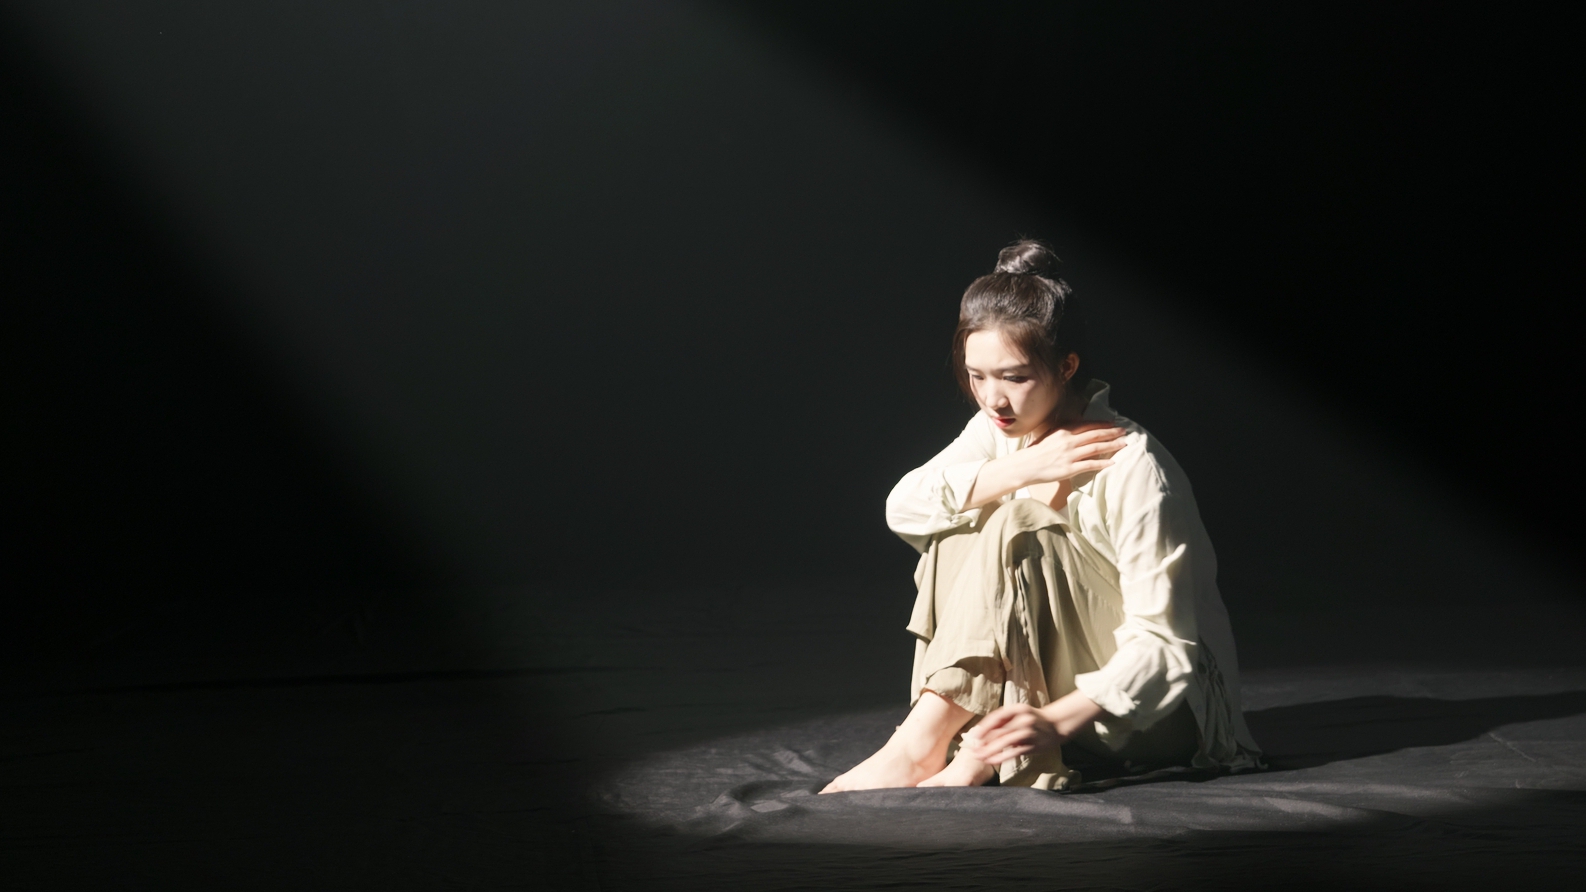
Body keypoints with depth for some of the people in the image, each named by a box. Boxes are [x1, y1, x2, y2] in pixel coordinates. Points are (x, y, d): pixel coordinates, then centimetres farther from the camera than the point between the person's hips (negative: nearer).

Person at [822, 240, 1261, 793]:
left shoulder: (1132, 467, -22)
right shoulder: (1003, 430, 1)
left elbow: (1166, 646, -26)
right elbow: (903, 507, -14)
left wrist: (1055, 721, -41)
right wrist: (1023, 469, -26)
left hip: (1158, 710, -7)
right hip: (1053, 680, 7)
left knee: (1016, 525, -26)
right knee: (964, 517, -11)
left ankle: (919, 745, -29)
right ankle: (974, 748, -21)